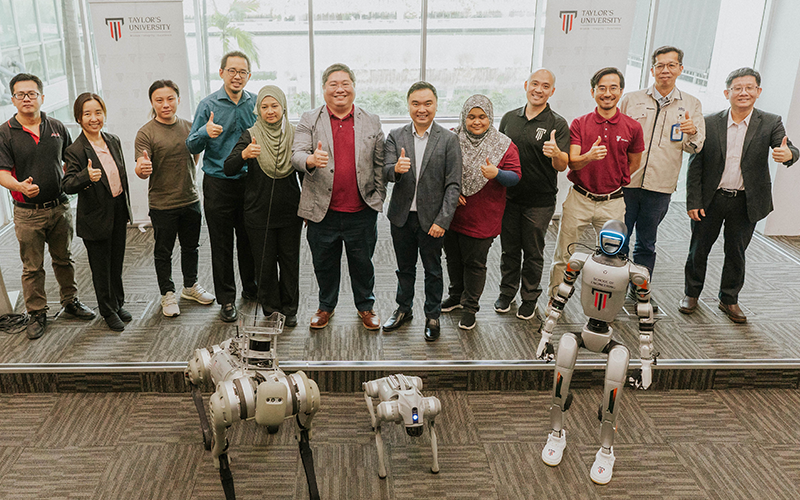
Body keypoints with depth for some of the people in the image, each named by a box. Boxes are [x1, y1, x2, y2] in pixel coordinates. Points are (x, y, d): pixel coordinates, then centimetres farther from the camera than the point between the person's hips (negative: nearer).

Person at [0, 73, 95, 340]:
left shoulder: (57, 127, 5)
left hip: (60, 207, 3)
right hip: (28, 212, -3)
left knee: (64, 258, 16)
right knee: (32, 267, 6)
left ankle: (70, 300, 31)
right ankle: (36, 313, 18)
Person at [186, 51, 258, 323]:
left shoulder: (256, 104, 4)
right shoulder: (208, 105, -2)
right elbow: (192, 146, -4)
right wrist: (205, 132, -24)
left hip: (249, 181, 2)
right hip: (218, 185, -2)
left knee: (250, 239, 13)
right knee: (221, 244, 5)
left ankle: (251, 288, 32)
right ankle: (226, 299, 16)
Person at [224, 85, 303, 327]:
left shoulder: (294, 135, 1)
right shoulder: (250, 136, -4)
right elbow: (229, 169, -15)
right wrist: (244, 154, -36)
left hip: (290, 212, 1)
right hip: (259, 213, -1)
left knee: (290, 260, 9)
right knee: (264, 262, 7)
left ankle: (289, 309, 24)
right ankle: (270, 308, 24)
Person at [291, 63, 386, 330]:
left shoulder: (372, 122, 5)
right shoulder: (309, 120, 1)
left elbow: (380, 165, 6)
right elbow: (297, 155, -10)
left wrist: (378, 199, 0)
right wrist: (310, 161, -33)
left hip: (361, 212, 0)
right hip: (323, 211, 0)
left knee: (362, 263, 14)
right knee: (325, 264, 14)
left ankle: (365, 306, 35)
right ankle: (326, 306, 36)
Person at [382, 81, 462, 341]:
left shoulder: (448, 139, -7)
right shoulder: (395, 137, 0)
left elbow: (453, 185, -9)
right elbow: (386, 173, -9)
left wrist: (442, 221, -15)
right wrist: (396, 169, -33)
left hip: (431, 219, -2)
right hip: (401, 217, 2)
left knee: (433, 271, 13)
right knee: (404, 268, 18)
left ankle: (433, 316, 30)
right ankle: (404, 309, 38)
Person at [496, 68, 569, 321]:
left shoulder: (557, 124, -7)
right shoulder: (509, 118, 5)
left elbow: (563, 166, -14)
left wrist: (556, 153, -35)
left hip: (539, 201, -3)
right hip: (509, 196, 3)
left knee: (533, 252, 9)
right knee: (509, 248, 14)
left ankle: (530, 297, 25)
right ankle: (507, 291, 32)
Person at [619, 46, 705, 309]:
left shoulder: (691, 105, 7)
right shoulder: (631, 100, 5)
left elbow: (695, 147, 3)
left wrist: (692, 133, -19)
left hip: (660, 187, 1)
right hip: (626, 182, -1)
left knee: (647, 243, 12)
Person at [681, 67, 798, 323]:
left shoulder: (770, 123, -3)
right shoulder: (710, 123, -5)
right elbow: (695, 165, -3)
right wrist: (693, 202, -7)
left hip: (746, 203, 0)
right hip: (710, 199, 0)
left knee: (736, 253, 13)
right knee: (699, 249, 11)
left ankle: (729, 299, 31)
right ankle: (692, 293, 31)